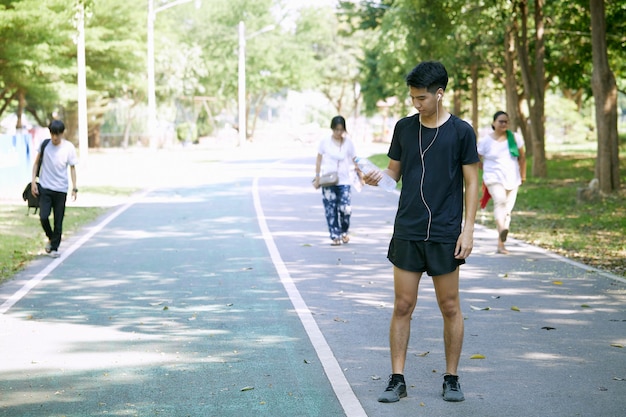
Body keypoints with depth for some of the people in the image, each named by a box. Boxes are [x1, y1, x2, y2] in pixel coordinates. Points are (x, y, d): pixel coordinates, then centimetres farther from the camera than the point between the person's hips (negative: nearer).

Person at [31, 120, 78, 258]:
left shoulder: (69, 147, -5)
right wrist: (33, 181, 0)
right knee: (43, 217, -9)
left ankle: (54, 247, 14)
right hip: (45, 187, 1)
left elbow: (72, 168, 1)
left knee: (58, 220, 2)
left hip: (61, 189, -1)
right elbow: (36, 163, 7)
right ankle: (50, 238, 19)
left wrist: (74, 188, -3)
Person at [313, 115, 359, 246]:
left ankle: (344, 232, 18)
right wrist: (317, 177, 4)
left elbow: (354, 160, 5)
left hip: (344, 181, 0)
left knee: (345, 208, -8)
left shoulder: (348, 142, 2)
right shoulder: (325, 142, 1)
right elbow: (319, 159, 7)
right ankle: (335, 236, 6)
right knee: (330, 210, -2)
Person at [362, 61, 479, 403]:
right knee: (402, 306, 2)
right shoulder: (404, 127, 7)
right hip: (407, 231, 3)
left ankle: (451, 379, 17)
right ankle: (397, 380, 9)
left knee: (450, 307, 4)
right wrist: (379, 177, -10)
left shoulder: (460, 131, -2)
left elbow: (471, 182, 0)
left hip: (446, 234, -2)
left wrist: (468, 228, -6)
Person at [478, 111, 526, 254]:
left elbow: (522, 156, 17)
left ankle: (500, 245, 11)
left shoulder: (515, 138, 7)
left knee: (507, 210, 5)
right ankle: (502, 230, -51)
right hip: (494, 178, -4)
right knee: (500, 201, -31)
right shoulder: (485, 141, -2)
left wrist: (523, 174, 20)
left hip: (512, 179, 4)